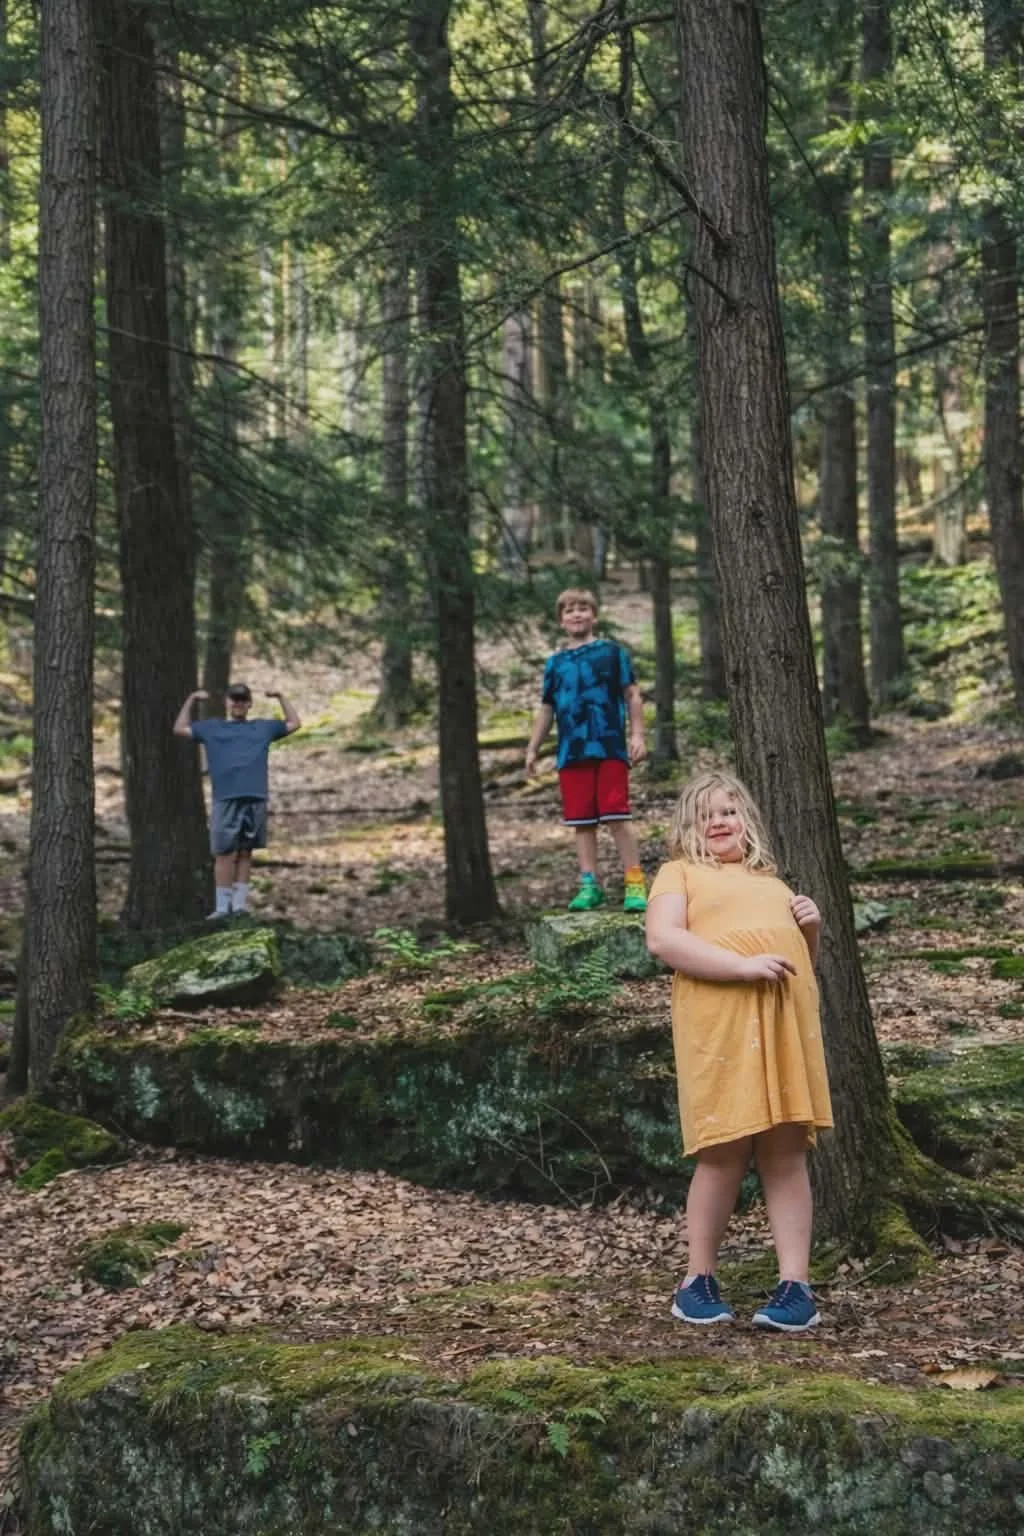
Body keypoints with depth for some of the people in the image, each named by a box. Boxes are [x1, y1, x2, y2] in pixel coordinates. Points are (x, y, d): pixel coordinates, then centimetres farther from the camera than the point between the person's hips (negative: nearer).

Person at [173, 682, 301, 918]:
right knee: (225, 854, -6)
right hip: (225, 800, -2)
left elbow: (294, 723, 27)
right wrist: (191, 700, 15)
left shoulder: (263, 728, 21)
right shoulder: (211, 728, 18)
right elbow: (180, 729, 16)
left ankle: (240, 903, 8)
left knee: (245, 852, 4)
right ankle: (222, 906, -5)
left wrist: (280, 697, 23)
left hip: (255, 800, 2)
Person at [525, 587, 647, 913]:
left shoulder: (611, 652, 5)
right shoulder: (555, 663, 14)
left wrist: (637, 735, -5)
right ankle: (589, 884, 9)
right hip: (571, 753, 4)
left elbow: (632, 696, 4)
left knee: (618, 816, -7)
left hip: (609, 749, -4)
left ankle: (635, 883, -4)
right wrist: (533, 748, 16)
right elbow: (546, 709, 19)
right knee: (582, 822, 5)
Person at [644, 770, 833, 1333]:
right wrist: (743, 966, -16)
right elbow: (662, 939, -7)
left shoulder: (770, 881, 27)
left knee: (786, 1152, 1)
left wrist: (811, 928, 9)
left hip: (785, 1019, 4)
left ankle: (795, 1285, 2)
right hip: (720, 1020, -4)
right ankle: (698, 1281, 11)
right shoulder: (680, 872, 10)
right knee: (725, 1153, -3)